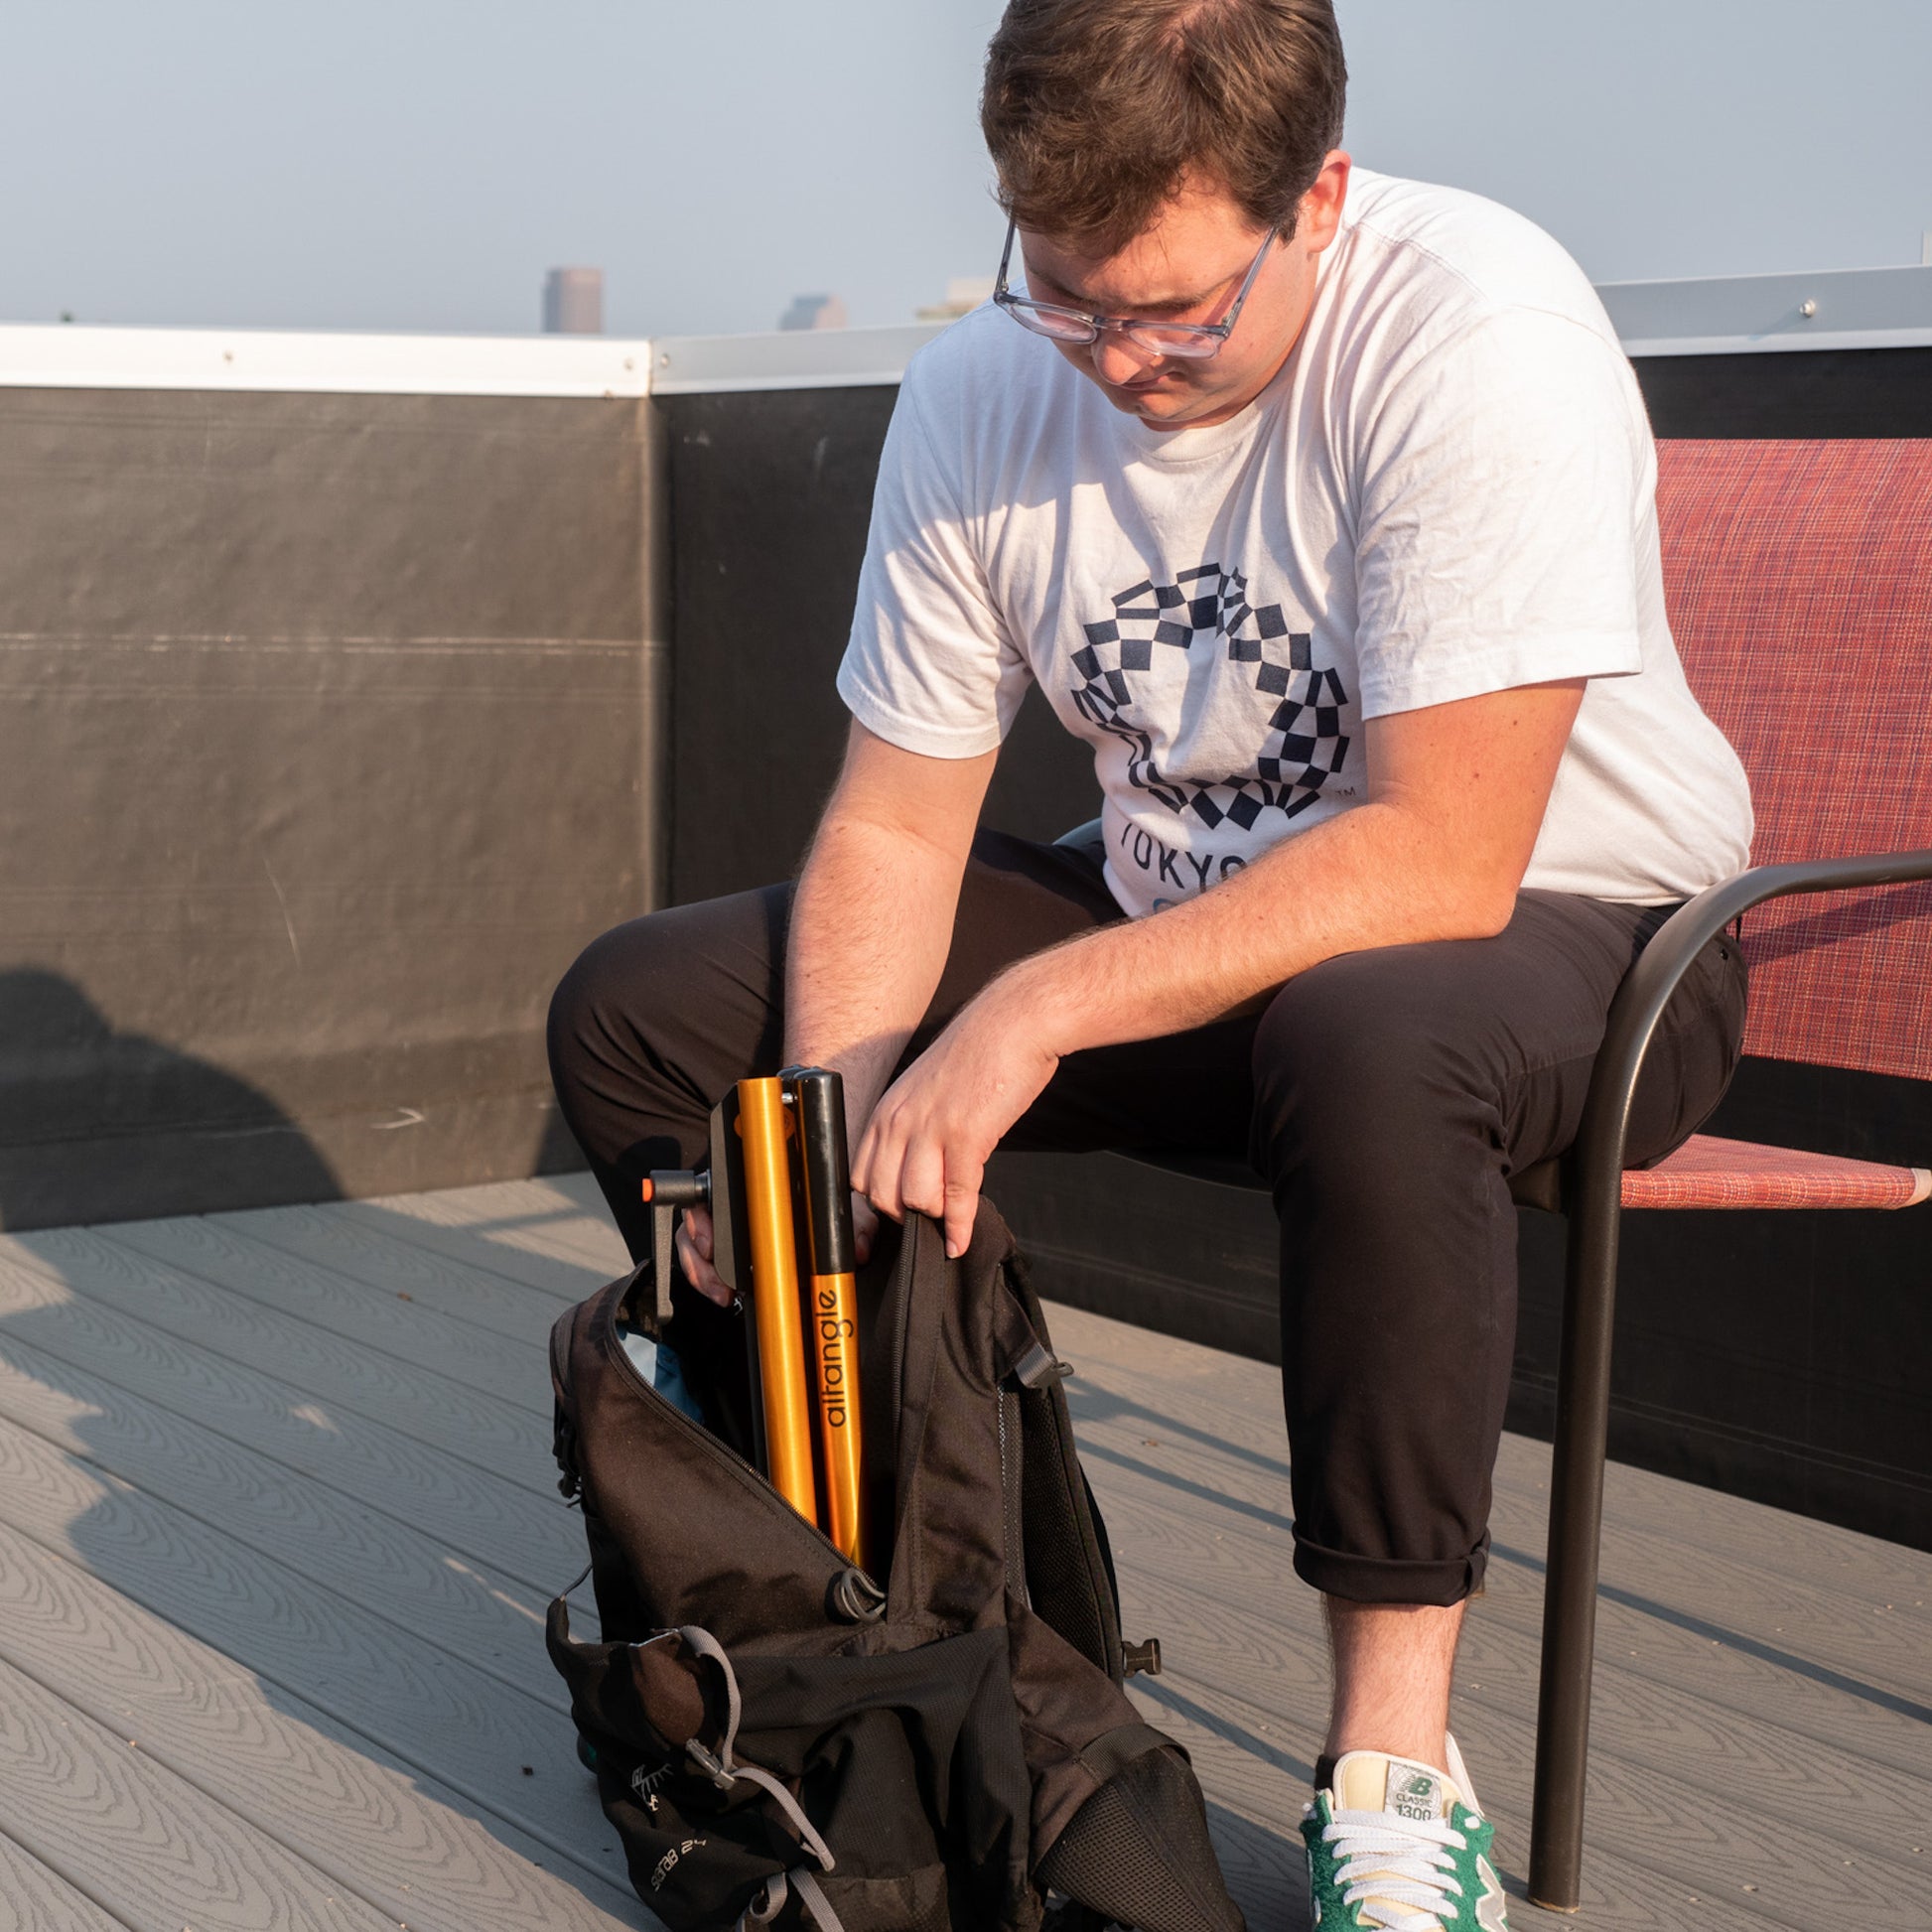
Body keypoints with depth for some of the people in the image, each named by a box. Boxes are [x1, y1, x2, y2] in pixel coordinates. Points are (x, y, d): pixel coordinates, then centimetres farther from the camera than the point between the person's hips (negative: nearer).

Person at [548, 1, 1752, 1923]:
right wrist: (832, 1118, -21)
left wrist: (1040, 1012, -34)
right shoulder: (980, 390, -8)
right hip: (1178, 912, 6)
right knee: (632, 1011, -4)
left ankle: (1392, 1764, -27)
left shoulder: (1478, 339, -26)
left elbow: (1443, 862, -31)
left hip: (1561, 928, -6)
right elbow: (895, 821, -4)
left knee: (1363, 1043, -43)